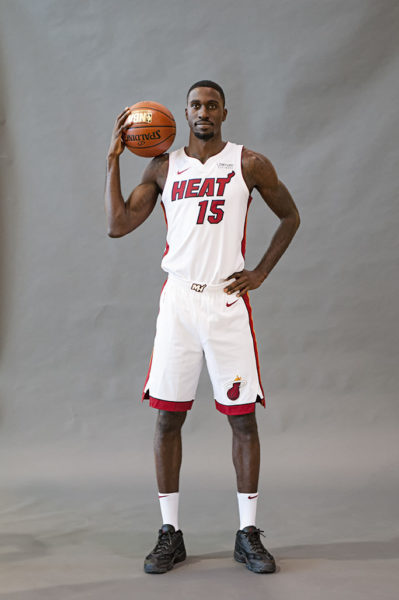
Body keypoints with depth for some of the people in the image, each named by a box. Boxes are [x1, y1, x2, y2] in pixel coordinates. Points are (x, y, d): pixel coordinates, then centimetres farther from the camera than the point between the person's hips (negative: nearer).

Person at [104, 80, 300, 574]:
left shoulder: (249, 164, 4)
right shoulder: (163, 168, 10)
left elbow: (290, 217, 14)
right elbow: (117, 226, 5)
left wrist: (261, 273, 5)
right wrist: (113, 159, 3)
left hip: (227, 302, -1)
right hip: (177, 301, 2)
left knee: (243, 418, 1)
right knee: (167, 418, 3)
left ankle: (248, 534, 16)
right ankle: (170, 533, 17)